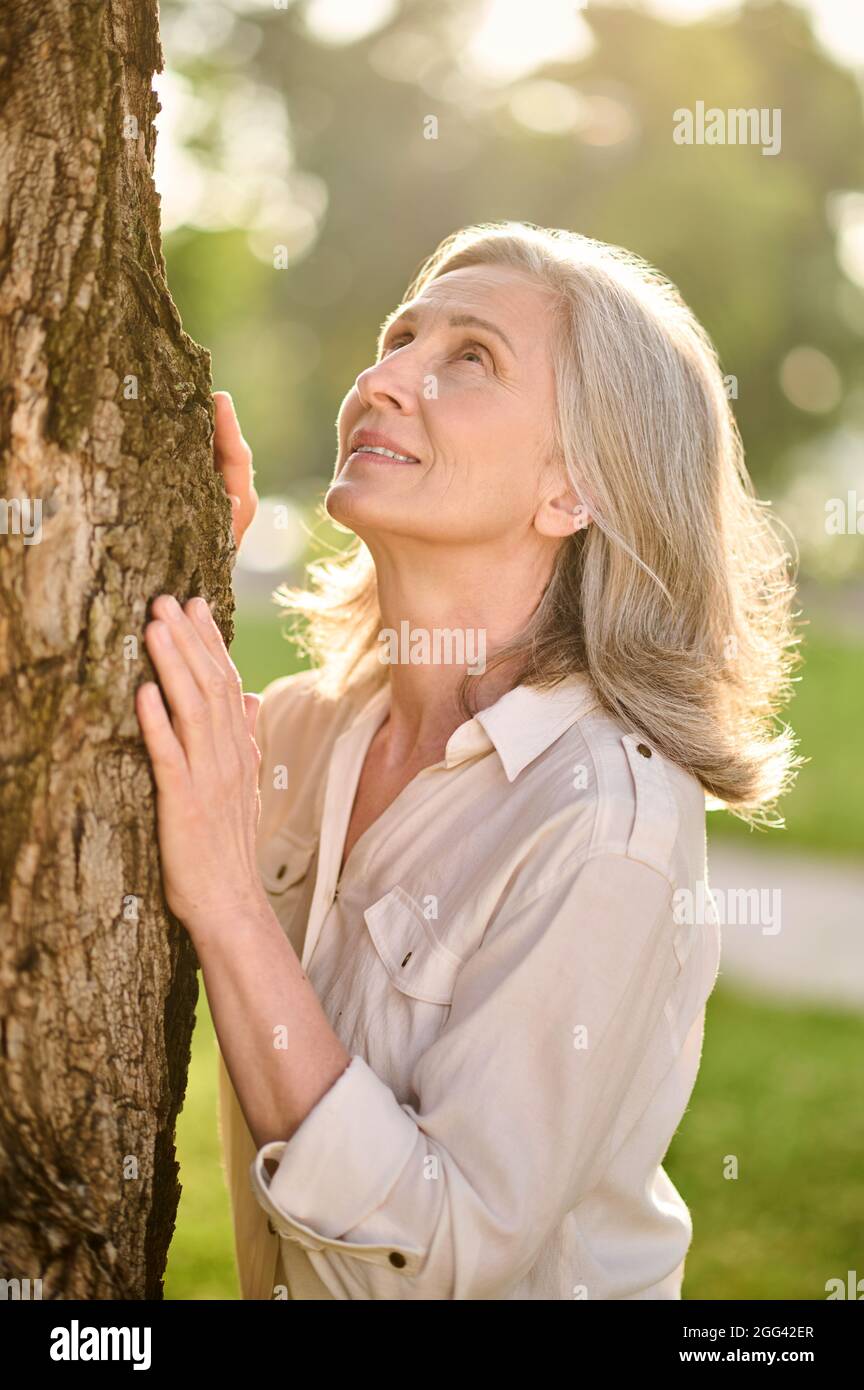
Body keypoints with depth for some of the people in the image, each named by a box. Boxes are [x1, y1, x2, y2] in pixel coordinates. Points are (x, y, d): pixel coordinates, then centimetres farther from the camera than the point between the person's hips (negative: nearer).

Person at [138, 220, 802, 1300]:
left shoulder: (609, 826, -23)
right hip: (289, 1280, 5)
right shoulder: (302, 720, -6)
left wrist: (227, 905, -28)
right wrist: (181, 572, -6)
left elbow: (451, 1248, -23)